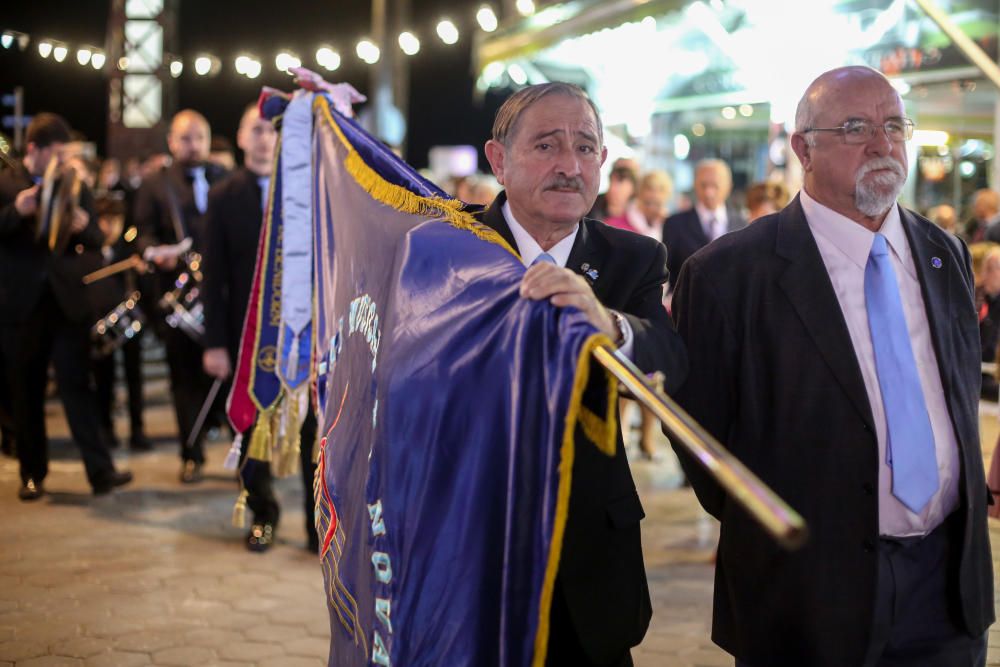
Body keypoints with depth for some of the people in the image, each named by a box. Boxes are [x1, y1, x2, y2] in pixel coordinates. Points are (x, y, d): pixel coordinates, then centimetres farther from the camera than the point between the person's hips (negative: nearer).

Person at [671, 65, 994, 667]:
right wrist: (761, 532, 2)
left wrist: (973, 494, 13)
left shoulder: (946, 254, 7)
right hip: (813, 590, -5)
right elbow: (700, 427, -6)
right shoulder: (728, 274, -12)